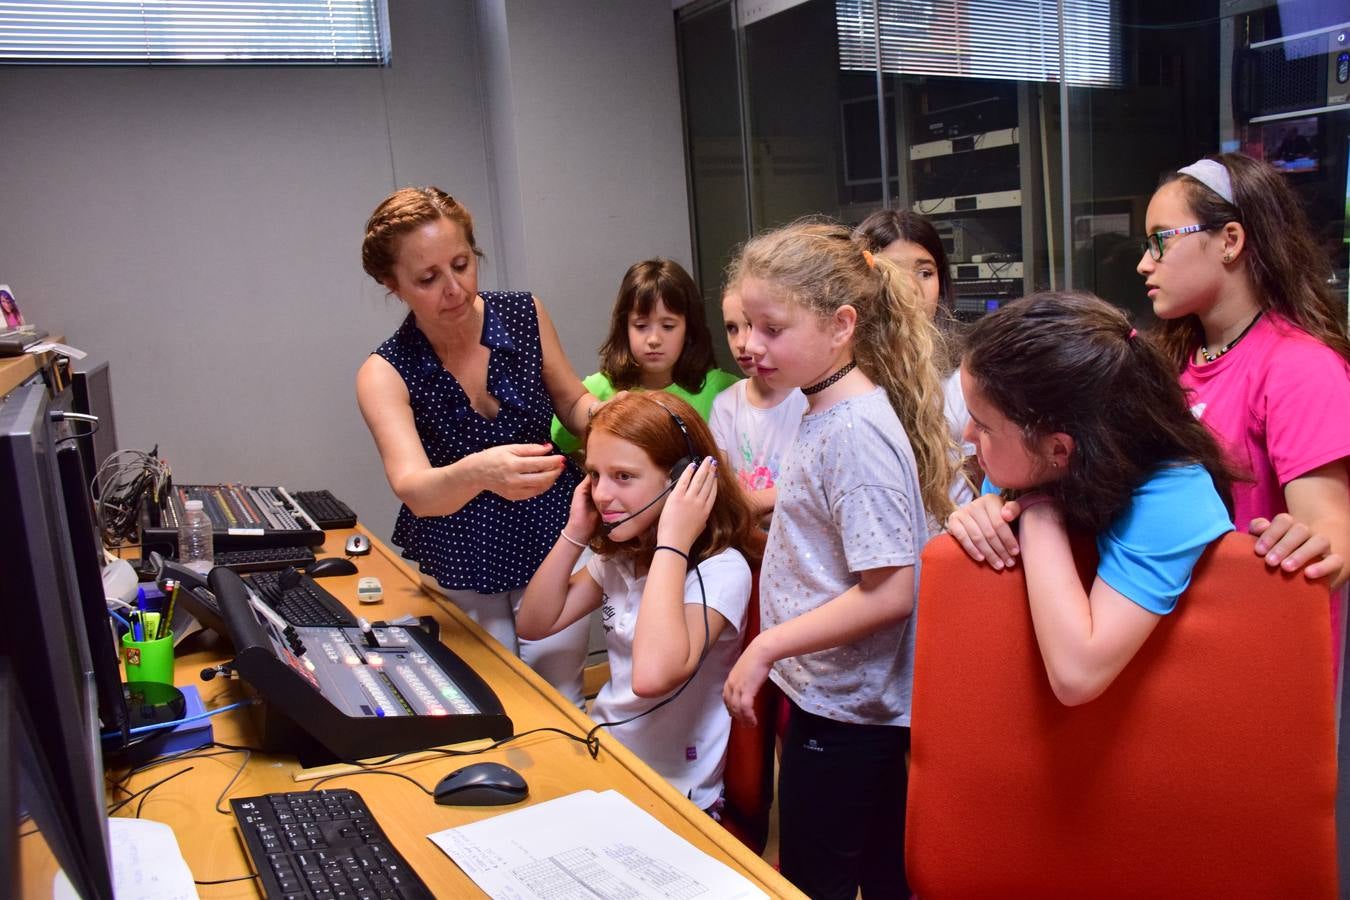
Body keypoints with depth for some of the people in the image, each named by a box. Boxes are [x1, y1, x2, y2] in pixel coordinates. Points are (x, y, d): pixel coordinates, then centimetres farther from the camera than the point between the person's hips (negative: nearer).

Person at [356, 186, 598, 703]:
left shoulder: (525, 315, -9)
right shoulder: (385, 373, -16)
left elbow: (572, 402, 7)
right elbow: (413, 490, -32)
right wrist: (477, 473, -53)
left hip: (550, 543, 1)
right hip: (459, 573, -1)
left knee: (559, 702, 6)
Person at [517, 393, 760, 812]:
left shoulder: (721, 569, -23)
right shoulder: (620, 553, 3)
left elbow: (652, 675, -39)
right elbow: (535, 623, 5)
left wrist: (671, 543, -34)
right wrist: (575, 533, -6)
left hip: (670, 793, -7)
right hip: (604, 757, 7)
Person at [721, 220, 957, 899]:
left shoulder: (855, 430, -23)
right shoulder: (824, 413, 5)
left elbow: (888, 594, -26)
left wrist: (767, 646, -20)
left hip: (844, 716, -9)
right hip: (833, 698, 9)